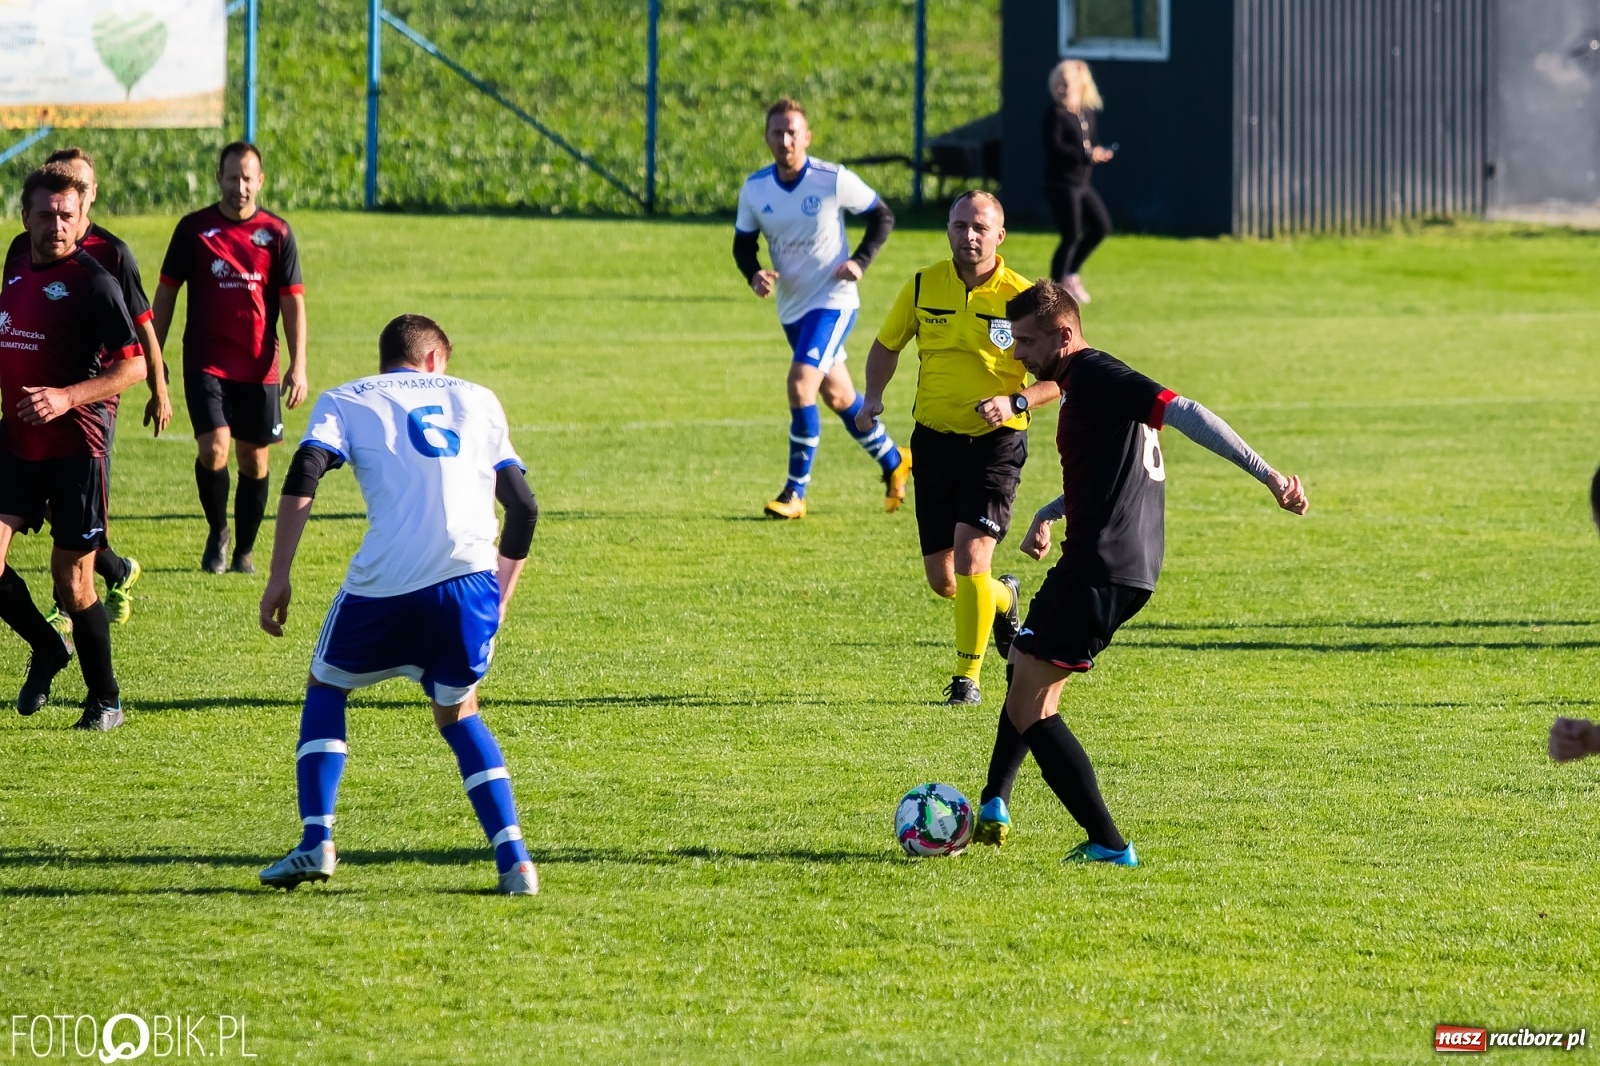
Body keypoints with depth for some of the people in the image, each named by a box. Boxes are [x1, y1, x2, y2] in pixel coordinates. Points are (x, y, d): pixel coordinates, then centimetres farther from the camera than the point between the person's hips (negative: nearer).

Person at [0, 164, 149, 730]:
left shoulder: (93, 281, -11)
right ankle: (46, 647, 19)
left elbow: (133, 365, -14)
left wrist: (67, 397, -25)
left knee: (72, 580, 0)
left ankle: (105, 699, 17)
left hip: (75, 447, -6)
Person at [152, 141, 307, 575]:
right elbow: (166, 294, 7)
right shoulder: (193, 229, 1)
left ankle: (244, 551, 22)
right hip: (206, 362, -1)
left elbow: (293, 302, 2)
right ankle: (217, 533, 8)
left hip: (259, 366, 1)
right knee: (214, 449, -16)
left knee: (254, 459, 7)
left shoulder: (277, 233, 1)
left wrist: (298, 365, -6)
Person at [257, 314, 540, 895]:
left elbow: (303, 477, -1)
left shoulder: (345, 401, 17)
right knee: (458, 712, 23)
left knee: (325, 688, 24)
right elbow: (523, 506, 19)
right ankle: (514, 859, 8)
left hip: (385, 584, -2)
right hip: (471, 575, 2)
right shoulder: (475, 399, 24)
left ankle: (316, 842, 10)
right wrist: (501, 593, 28)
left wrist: (279, 576, -1)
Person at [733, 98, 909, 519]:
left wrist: (860, 261, -16)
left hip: (832, 300, -6)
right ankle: (893, 462, 41)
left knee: (800, 385, -21)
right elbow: (742, 244, 7)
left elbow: (882, 217, -3)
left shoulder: (834, 180, -16)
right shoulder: (755, 189, -4)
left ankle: (795, 492, -13)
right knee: (836, 395, 18)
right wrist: (755, 275, -14)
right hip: (792, 306, 6)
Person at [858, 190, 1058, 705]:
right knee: (942, 581, 7)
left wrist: (1015, 402, -21)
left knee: (971, 555, -19)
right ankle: (1002, 598, 42)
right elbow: (887, 345, 16)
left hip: (995, 444, -4)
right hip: (935, 440, 4)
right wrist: (873, 396, -1)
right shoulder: (922, 286, 0)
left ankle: (968, 677, -5)